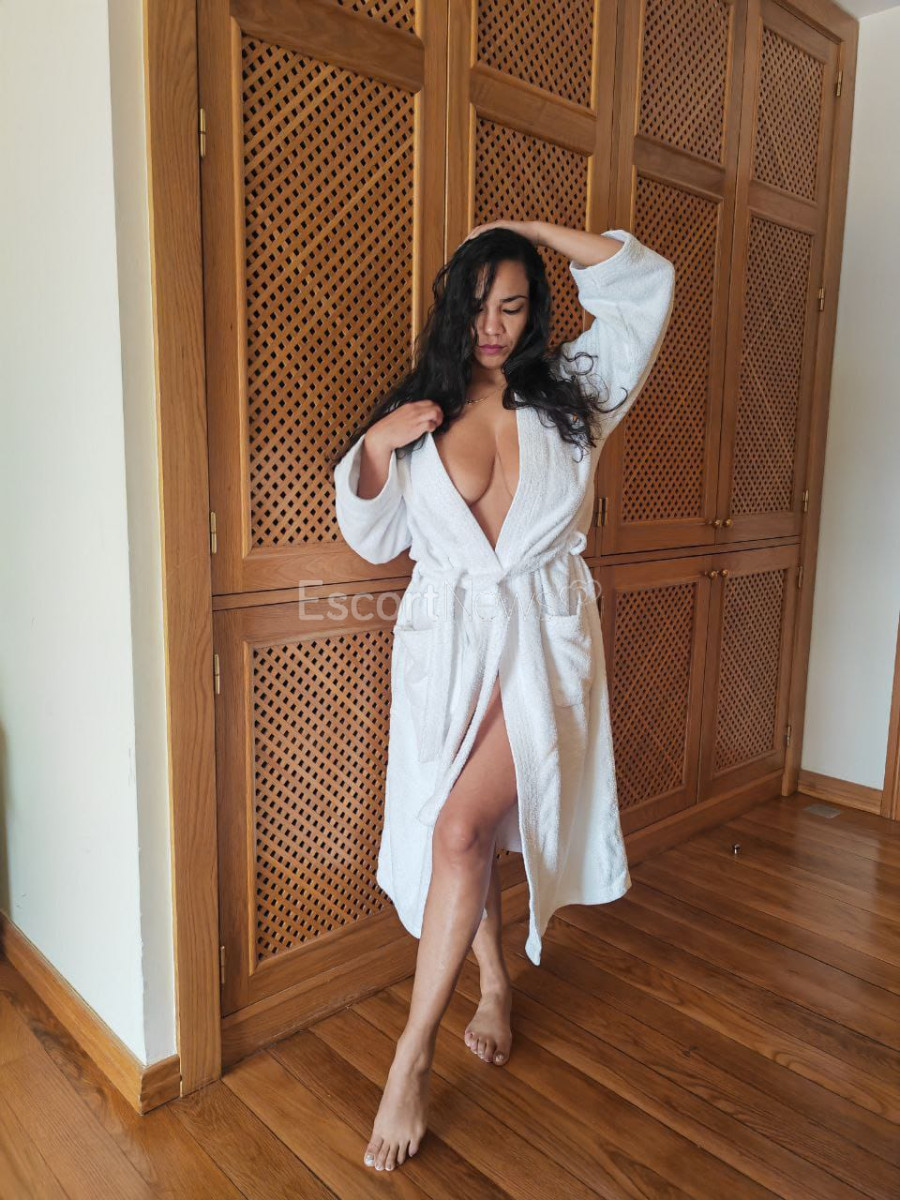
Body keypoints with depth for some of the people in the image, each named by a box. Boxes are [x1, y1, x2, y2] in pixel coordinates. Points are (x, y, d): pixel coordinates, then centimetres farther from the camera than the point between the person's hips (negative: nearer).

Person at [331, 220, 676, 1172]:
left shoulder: (570, 395, 5)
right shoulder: (416, 414, 7)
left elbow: (647, 281, 3)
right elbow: (374, 540, 8)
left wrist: (527, 228, 5)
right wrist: (373, 448, -9)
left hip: (543, 641, -2)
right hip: (447, 640, 3)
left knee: (461, 830, -15)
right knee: (459, 830, 10)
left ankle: (413, 1054, 3)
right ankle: (494, 985, 38)